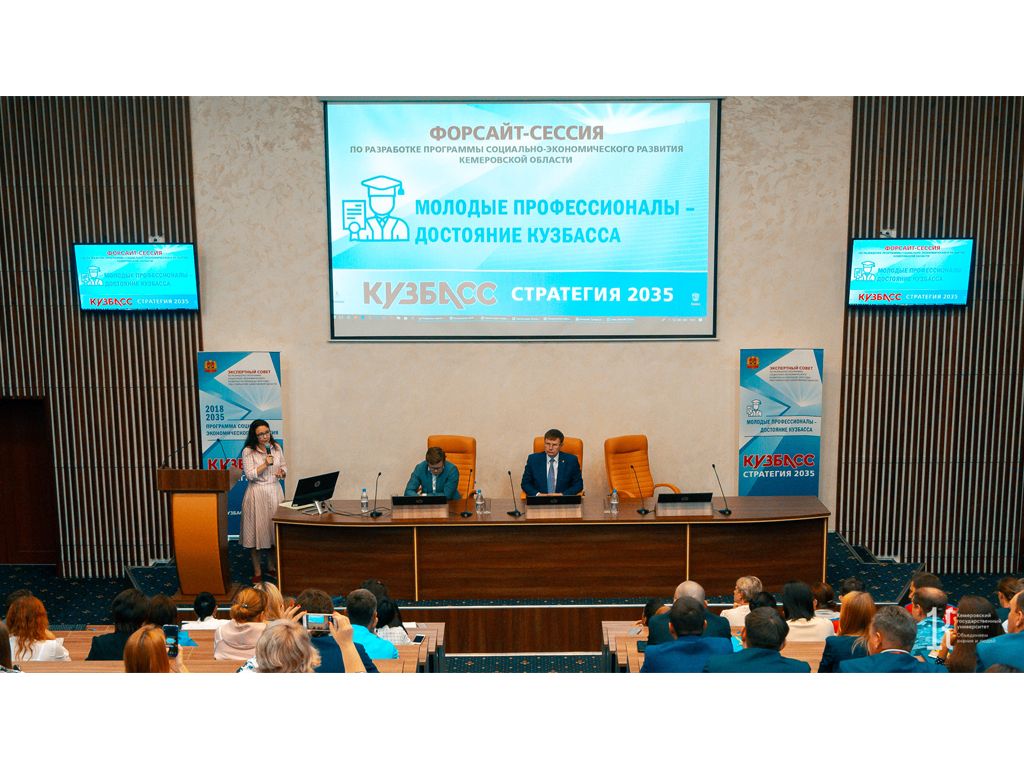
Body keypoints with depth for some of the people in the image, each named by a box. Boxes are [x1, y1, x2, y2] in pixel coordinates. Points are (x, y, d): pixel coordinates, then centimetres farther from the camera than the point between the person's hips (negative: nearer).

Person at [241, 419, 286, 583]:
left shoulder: (277, 448, 6)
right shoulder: (248, 452, -7)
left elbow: (283, 467, 15)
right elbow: (250, 475, -12)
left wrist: (282, 472, -7)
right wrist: (265, 463, -21)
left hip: (275, 492, 4)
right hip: (257, 494, -4)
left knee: (275, 531, 8)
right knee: (257, 532, 0)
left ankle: (271, 568, 23)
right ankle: (257, 572, 11)